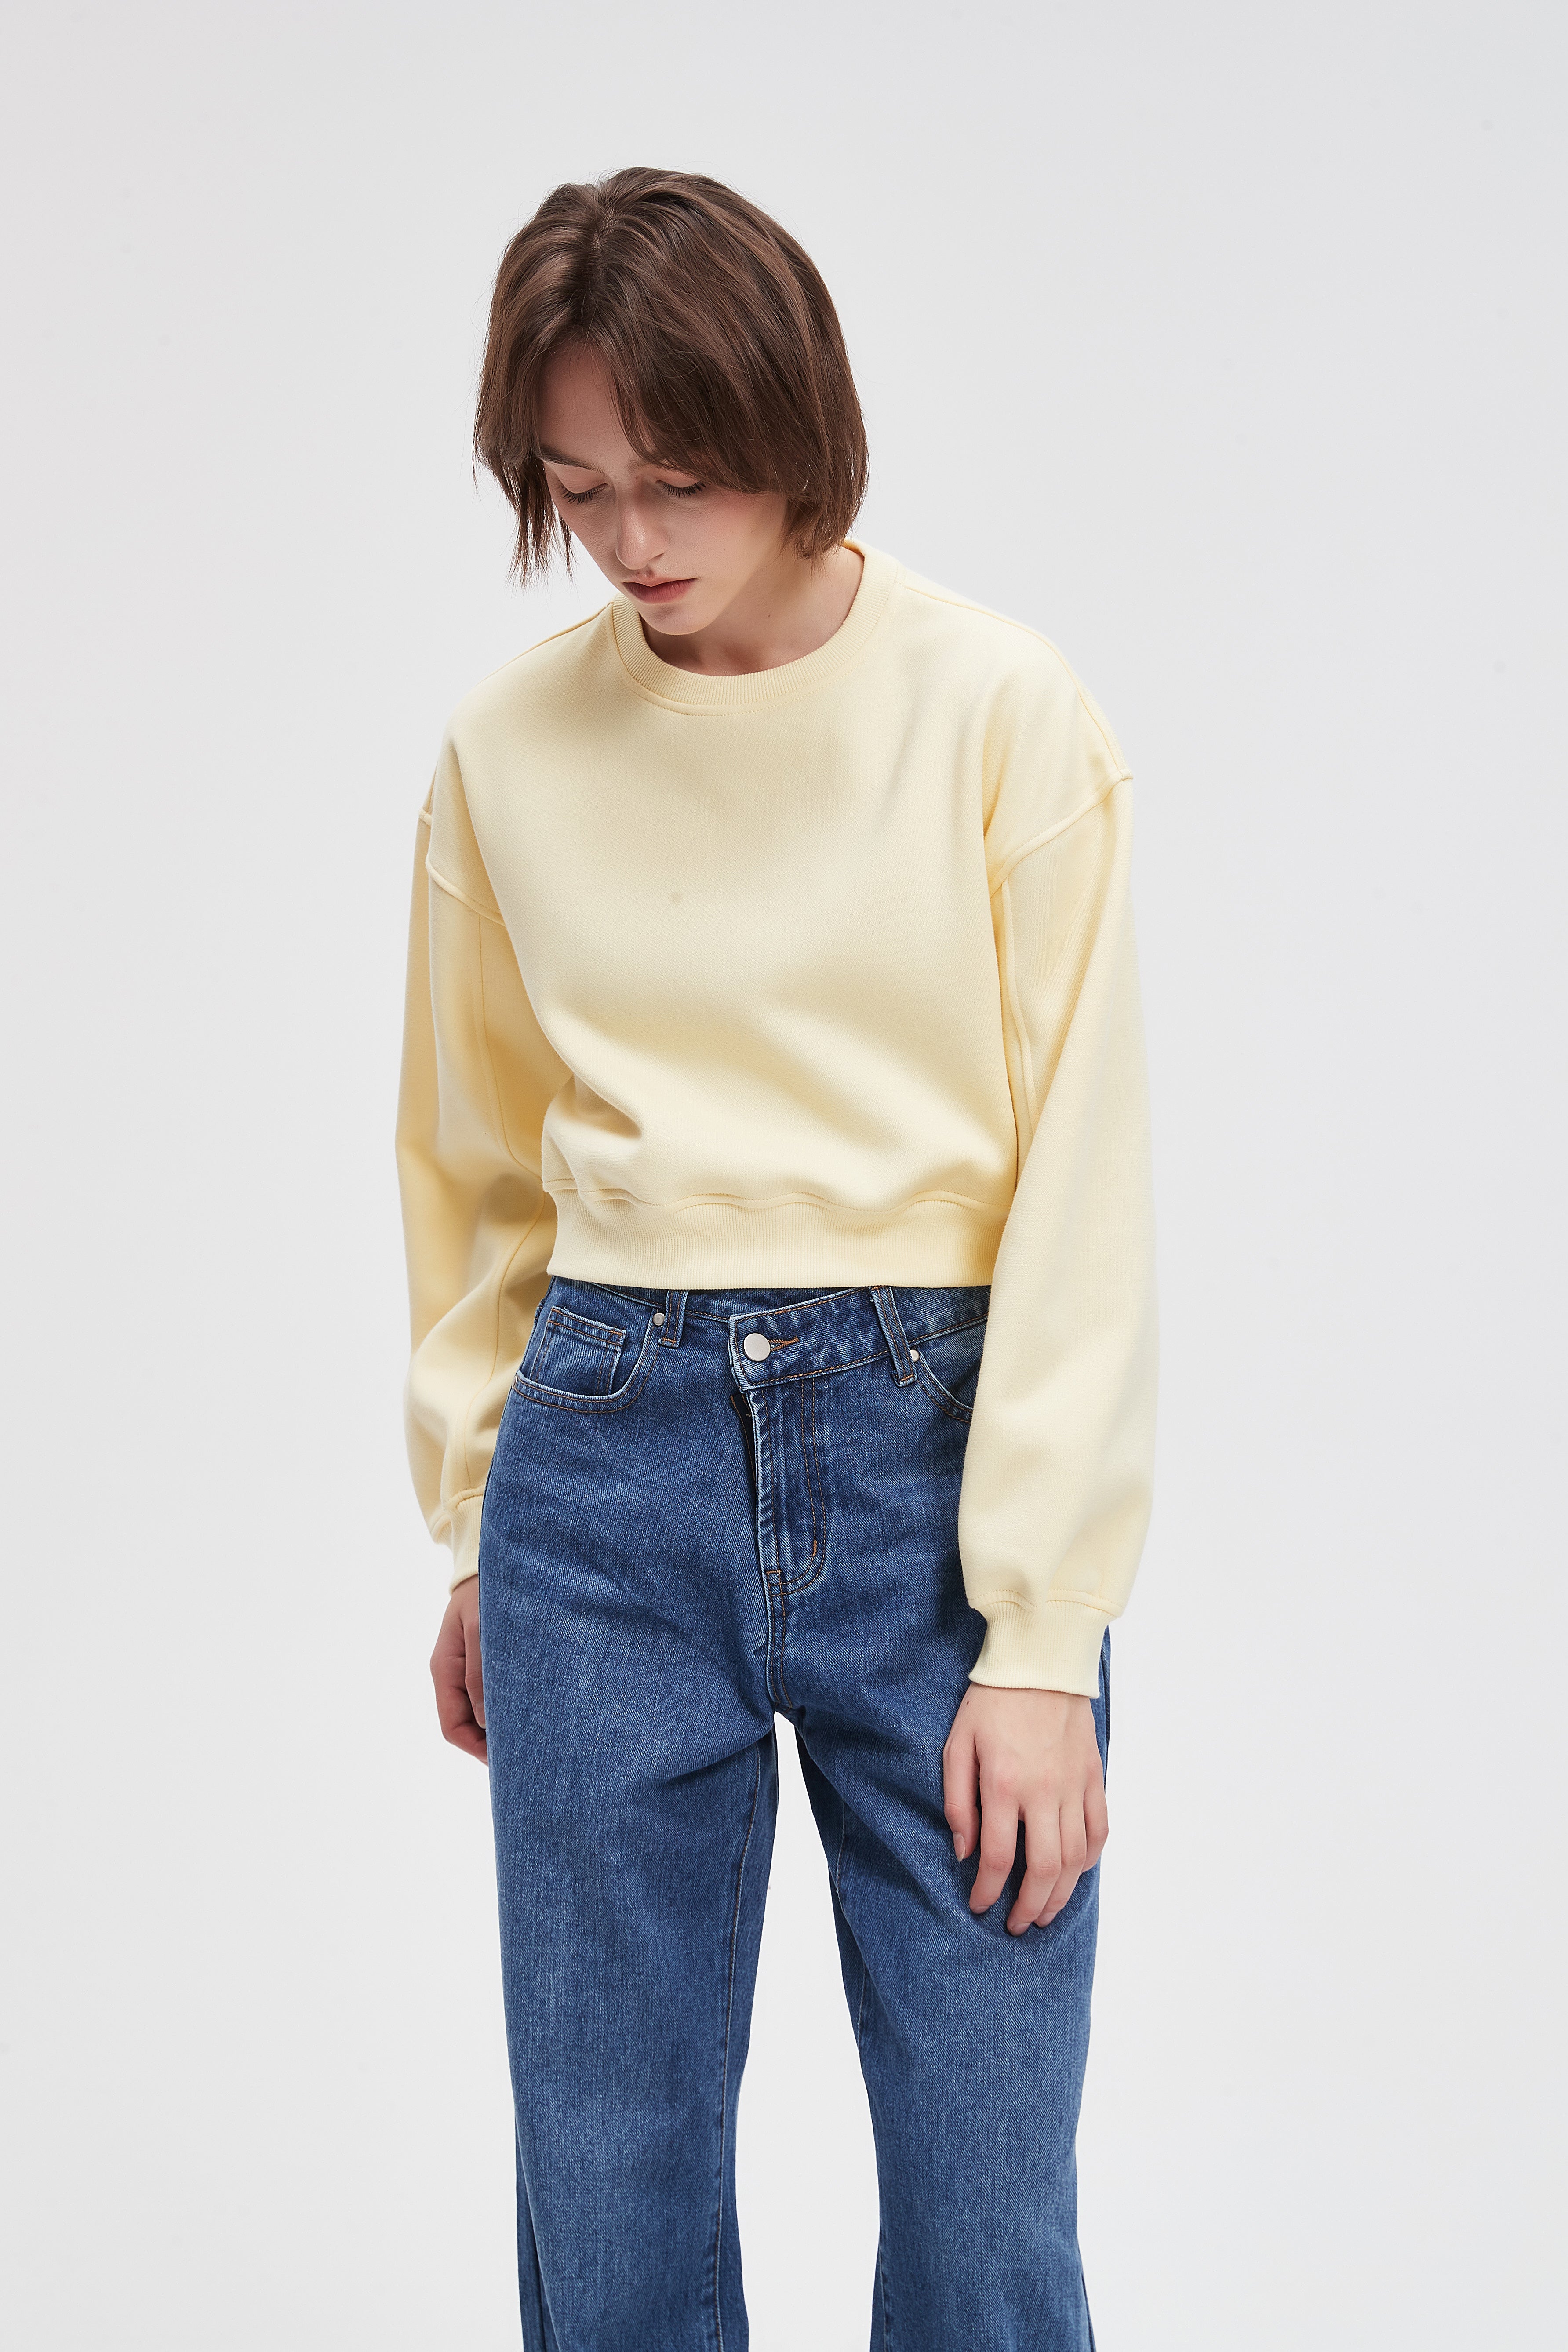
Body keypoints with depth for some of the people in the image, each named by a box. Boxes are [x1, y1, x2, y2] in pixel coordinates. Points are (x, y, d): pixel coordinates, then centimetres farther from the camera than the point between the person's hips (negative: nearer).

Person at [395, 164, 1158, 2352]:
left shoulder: (1006, 711, -7)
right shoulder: (513, 743, 3)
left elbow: (1078, 1185, -7)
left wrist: (1042, 1637, -10)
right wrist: (476, 1536, 17)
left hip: (939, 1447, -2)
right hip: (614, 1456, 3)